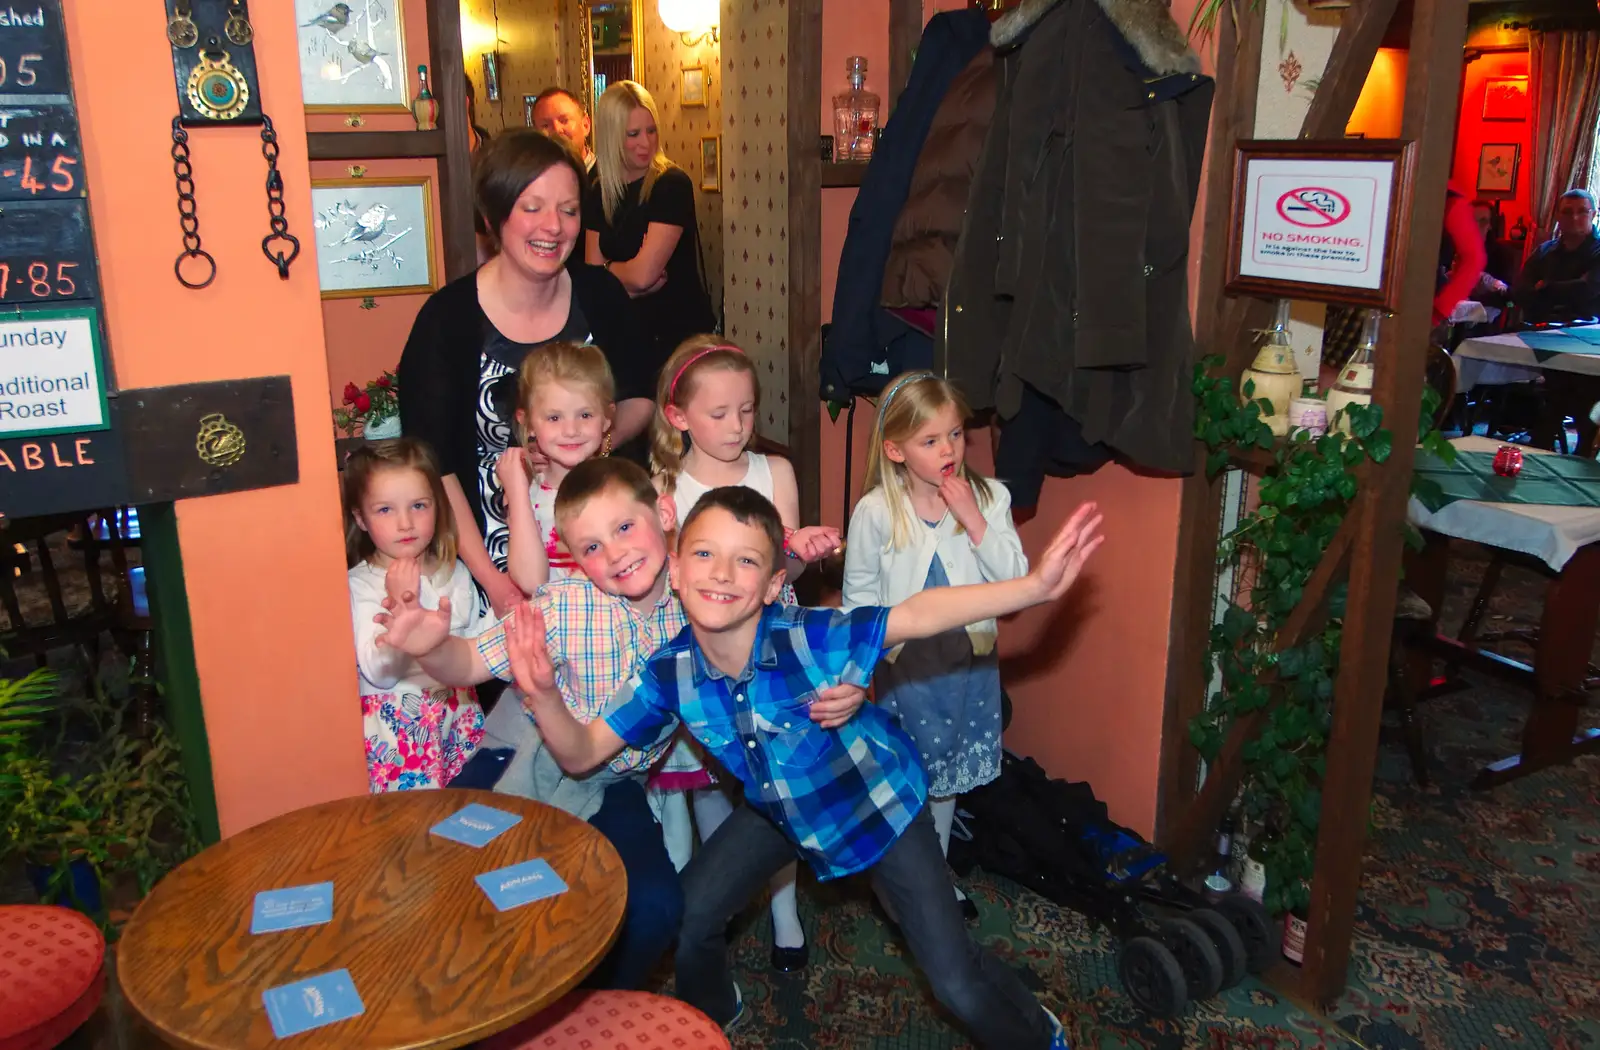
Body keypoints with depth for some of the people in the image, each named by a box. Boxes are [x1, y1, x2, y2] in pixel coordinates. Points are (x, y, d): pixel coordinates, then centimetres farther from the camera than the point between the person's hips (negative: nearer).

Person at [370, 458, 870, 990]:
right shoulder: (563, 607, -25)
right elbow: (469, 664, -18)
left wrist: (834, 694, -24)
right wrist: (432, 648, -41)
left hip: (610, 784, 2)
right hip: (527, 762, -1)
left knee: (657, 907, -12)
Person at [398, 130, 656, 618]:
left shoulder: (599, 295, -2)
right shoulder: (447, 319, -13)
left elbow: (641, 399, 10)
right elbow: (432, 464, -14)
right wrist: (493, 582, -19)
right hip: (495, 555, -3)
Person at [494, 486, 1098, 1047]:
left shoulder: (811, 640, -35)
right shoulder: (669, 674, -21)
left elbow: (918, 615, -41)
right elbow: (582, 754, -15)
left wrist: (1036, 586, -52)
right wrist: (544, 695, -35)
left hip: (878, 800, -4)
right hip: (779, 811, 4)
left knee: (956, 983, -6)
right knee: (686, 916, 5)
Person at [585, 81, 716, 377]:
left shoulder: (673, 184, -13)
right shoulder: (599, 194, 4)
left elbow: (642, 275, -20)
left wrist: (609, 267, -2)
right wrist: (629, 279, -16)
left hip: (680, 333, -5)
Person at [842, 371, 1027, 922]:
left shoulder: (989, 497, -9)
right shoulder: (875, 512, -15)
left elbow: (1016, 581, -14)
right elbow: (859, 598, -4)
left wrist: (974, 521, -22)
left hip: (970, 660, 3)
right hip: (904, 665, -3)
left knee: (948, 773, 21)